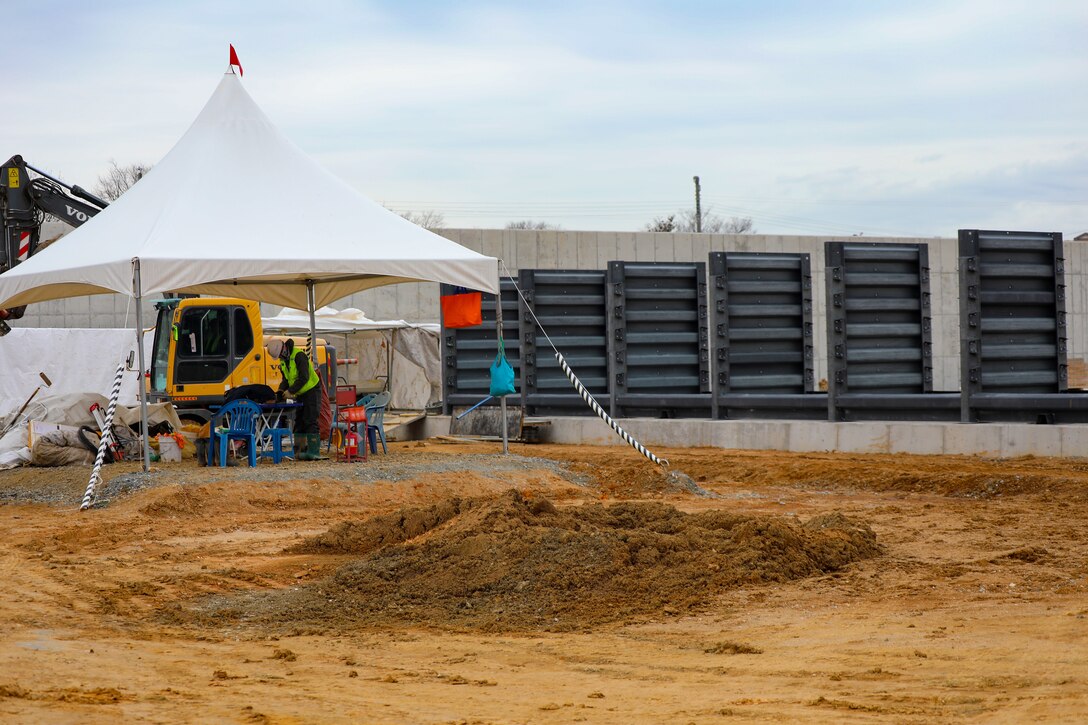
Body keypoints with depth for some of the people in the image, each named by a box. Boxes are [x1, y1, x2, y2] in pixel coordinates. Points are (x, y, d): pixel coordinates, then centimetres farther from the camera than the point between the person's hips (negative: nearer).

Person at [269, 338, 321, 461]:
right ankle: (300, 450, 12)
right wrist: (280, 392, -6)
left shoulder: (299, 355, -20)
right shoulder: (283, 361, 8)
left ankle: (313, 452, -15)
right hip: (300, 394, 9)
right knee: (299, 423, 8)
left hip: (311, 391, -9)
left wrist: (291, 391, -26)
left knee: (310, 422, -13)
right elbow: (286, 379, 12)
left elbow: (304, 377, -26)